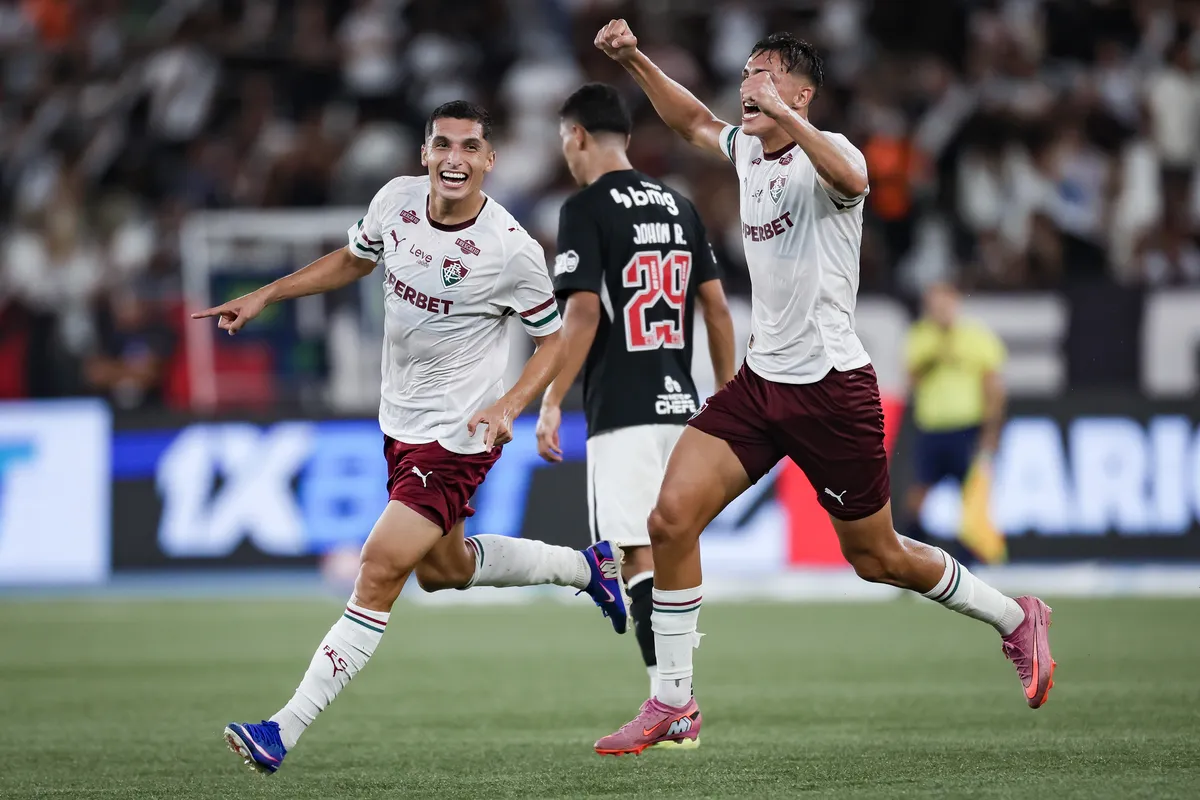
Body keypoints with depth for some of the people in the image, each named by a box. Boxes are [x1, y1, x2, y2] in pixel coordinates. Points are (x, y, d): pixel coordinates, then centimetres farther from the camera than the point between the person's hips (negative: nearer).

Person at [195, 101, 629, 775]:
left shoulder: (511, 249, -21)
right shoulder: (397, 200, -6)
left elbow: (556, 338, -8)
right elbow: (354, 260, 16)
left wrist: (510, 404, -23)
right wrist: (264, 296, 10)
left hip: (459, 436, -8)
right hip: (402, 421, 8)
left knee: (382, 569, -15)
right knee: (442, 568, 23)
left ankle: (286, 731, -13)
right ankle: (586, 566, 45)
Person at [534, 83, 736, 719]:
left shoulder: (586, 210, -7)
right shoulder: (678, 206, 14)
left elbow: (584, 313, -15)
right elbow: (717, 310, 13)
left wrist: (551, 403, -11)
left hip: (623, 411, -7)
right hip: (680, 405, 7)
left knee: (640, 555, -8)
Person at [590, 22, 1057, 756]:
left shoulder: (827, 152, -14)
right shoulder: (747, 150, 9)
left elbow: (850, 180, -40)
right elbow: (693, 120, 30)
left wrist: (784, 115, -52)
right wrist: (634, 60, 19)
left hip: (831, 386, -7)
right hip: (761, 381, 7)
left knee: (877, 558, 5)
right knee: (672, 518, -10)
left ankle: (1016, 620, 29)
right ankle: (674, 705, -2)